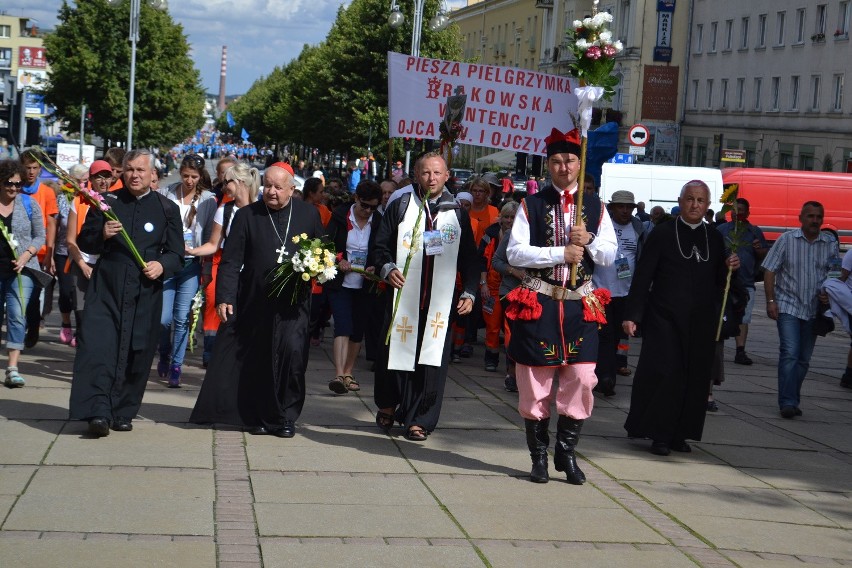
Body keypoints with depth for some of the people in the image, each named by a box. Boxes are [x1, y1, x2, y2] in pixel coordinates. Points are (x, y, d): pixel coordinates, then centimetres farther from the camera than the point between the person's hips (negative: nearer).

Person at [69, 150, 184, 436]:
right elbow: (84, 243, 9)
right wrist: (102, 234, -12)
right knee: (97, 347, -13)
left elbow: (177, 254, 9)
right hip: (106, 287, 0)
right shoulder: (106, 202, 8)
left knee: (137, 353, 3)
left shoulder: (167, 209, 7)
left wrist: (162, 265, -12)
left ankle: (123, 413, 15)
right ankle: (98, 412, -16)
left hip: (145, 292, 0)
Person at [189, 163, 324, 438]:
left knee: (292, 351, -14)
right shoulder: (247, 216, 3)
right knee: (255, 362, 5)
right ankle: (259, 416, 20)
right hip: (255, 302, 0)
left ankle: (286, 417, -1)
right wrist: (224, 297, -11)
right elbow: (231, 261, -1)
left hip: (294, 302, 0)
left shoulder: (309, 214, 7)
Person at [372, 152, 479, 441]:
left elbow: (469, 259, 13)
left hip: (440, 300, 1)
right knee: (395, 352, 2)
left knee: (431, 359, -2)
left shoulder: (458, 214, 10)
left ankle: (418, 420, 7)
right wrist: (387, 268, -13)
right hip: (402, 295, -1)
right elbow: (381, 246, 6)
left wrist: (469, 293, 3)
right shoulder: (400, 207, 6)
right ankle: (387, 405, 27)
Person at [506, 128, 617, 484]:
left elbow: (609, 256, 7)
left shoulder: (596, 207, 9)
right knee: (535, 383, 2)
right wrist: (561, 253, -14)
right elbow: (515, 253, -7)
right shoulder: (532, 205, 1)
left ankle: (566, 452, 12)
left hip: (580, 306, 2)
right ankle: (539, 456, 14)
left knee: (582, 380, -3)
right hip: (538, 305, -2)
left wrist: (588, 241, -13)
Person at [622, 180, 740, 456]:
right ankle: (659, 435, 5)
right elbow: (642, 277, -3)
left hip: (701, 323, 4)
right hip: (664, 319, -4)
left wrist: (729, 268, -4)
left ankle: (679, 433, 15)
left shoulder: (714, 238, 12)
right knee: (662, 373, -7)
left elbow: (719, 282, 18)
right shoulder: (662, 234, 0)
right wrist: (632, 315, -10)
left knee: (695, 378, 4)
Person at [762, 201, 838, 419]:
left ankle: (792, 400, 20)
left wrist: (829, 294, -6)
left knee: (804, 359, 8)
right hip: (788, 306, -3)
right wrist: (770, 301, -9)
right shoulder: (787, 240, -3)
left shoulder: (830, 244, 4)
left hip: (814, 309, 4)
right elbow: (770, 271, -2)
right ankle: (788, 402, -13)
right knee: (790, 353, -14)